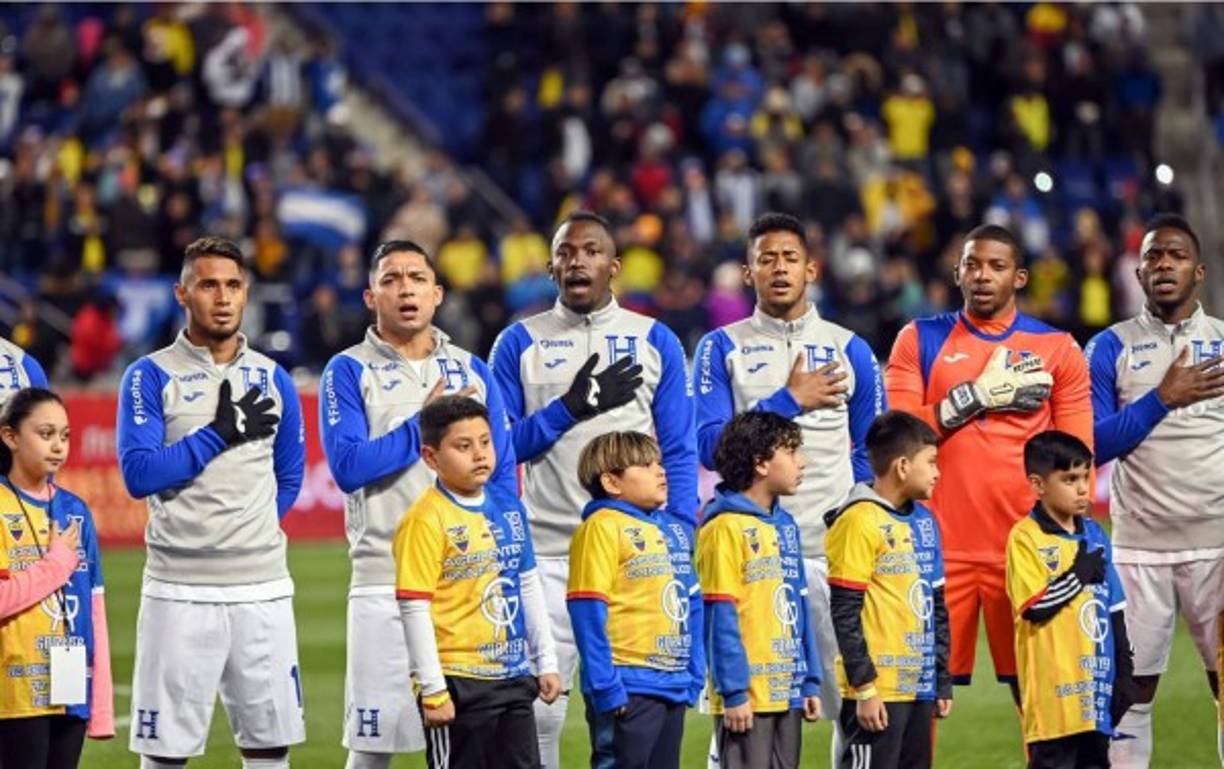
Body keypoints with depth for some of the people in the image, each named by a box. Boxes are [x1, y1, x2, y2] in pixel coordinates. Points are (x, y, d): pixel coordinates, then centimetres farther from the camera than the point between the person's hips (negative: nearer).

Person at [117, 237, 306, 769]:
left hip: (263, 586, 4)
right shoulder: (151, 377, -1)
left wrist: (251, 534, 10)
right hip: (179, 588, -4)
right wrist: (219, 433, -13)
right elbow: (138, 475, -11)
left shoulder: (272, 380, 11)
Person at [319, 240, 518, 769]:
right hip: (386, 582, -3)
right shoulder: (350, 372, 2)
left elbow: (502, 473, 12)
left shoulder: (473, 372, 13)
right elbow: (348, 467, -11)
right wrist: (423, 424, -11)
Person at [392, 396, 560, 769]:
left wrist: (545, 661, 17)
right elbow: (414, 609, -15)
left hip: (514, 677, 7)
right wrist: (432, 689, -16)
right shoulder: (426, 520, -14)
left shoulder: (508, 508, 9)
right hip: (458, 681, -7)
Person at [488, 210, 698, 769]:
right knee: (537, 708, -4)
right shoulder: (520, 343, 8)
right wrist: (573, 406, -9)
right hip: (547, 553, 0)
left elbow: (679, 454, 7)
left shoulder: (656, 341, 9)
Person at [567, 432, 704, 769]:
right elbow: (588, 614, -14)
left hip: (673, 689, 8)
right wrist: (607, 689, -19)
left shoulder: (675, 530, 15)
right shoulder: (603, 527, -9)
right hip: (628, 690, -8)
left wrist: (695, 677, 11)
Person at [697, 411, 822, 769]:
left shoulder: (785, 525, 14)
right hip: (747, 696, -8)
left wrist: (810, 682, 14)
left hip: (787, 694, 8)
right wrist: (733, 692, -17)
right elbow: (721, 618, -14)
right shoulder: (725, 528, -12)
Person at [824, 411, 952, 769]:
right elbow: (845, 614, -13)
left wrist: (943, 681, 18)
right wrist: (864, 687, -15)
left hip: (919, 686, 8)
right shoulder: (860, 521, -11)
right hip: (877, 691, -8)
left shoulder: (924, 521, 15)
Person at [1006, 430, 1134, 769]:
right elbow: (1036, 606, -17)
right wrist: (1081, 573, -10)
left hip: (1097, 687, 6)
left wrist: (1123, 674, 11)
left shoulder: (1095, 535, 11)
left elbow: (1115, 611, 15)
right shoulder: (1025, 538, -8)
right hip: (1053, 690, -6)